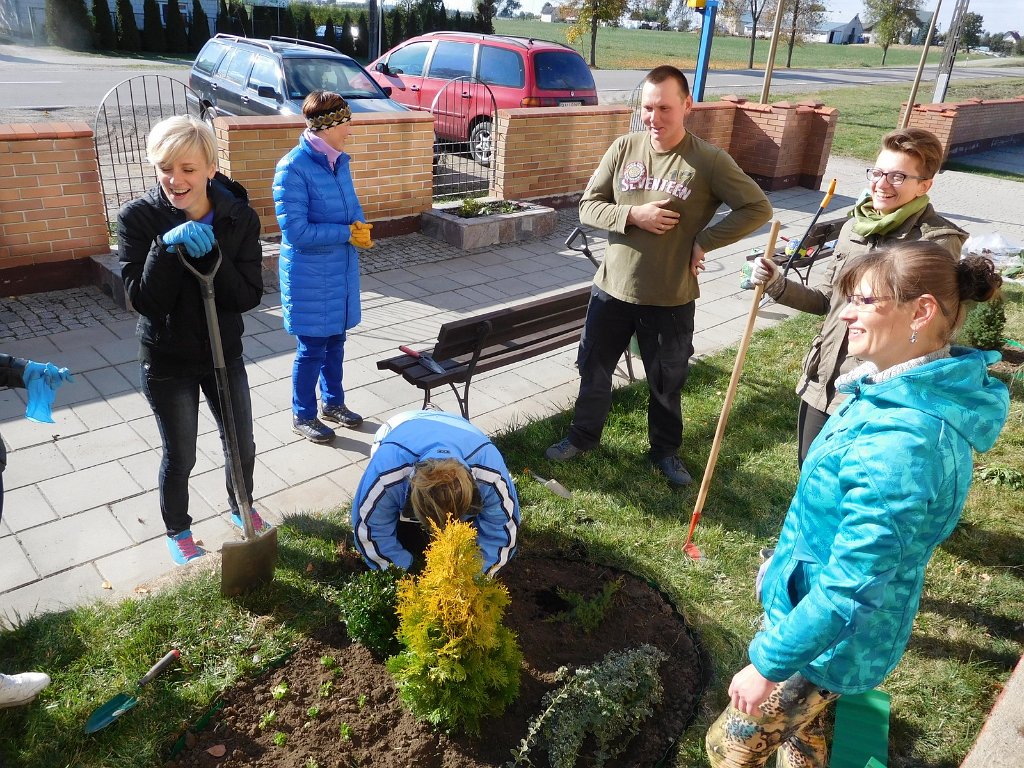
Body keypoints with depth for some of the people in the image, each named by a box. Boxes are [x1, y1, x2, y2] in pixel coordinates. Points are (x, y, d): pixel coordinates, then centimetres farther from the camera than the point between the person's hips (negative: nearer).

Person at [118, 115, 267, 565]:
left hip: (224, 352, 3)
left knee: (243, 445, 17)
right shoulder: (138, 218, -17)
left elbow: (249, 296, -16)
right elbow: (143, 301, -21)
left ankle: (242, 508, 47)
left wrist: (209, 254, -31)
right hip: (167, 359, -2)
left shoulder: (240, 218, -12)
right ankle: (178, 531, 40)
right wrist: (166, 248, -35)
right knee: (180, 457, 13)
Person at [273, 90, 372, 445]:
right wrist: (348, 233, -18)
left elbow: (352, 204, 15)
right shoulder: (293, 168, -19)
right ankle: (303, 416, 24)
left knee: (335, 340, 18)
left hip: (341, 270, 7)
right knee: (312, 348, 5)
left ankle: (333, 403, 37)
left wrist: (361, 226, -8)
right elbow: (296, 232, -22)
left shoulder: (338, 160, 4)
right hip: (309, 275, -7)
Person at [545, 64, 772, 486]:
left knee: (667, 382, 15)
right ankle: (583, 436, 39)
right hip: (612, 288, 3)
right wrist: (633, 215, -18)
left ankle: (666, 450, 38)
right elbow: (588, 206, -1)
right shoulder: (624, 148, -2)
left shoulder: (710, 161, -11)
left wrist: (704, 241, -13)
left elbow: (758, 208, -8)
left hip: (671, 298, -2)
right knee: (594, 371, 16)